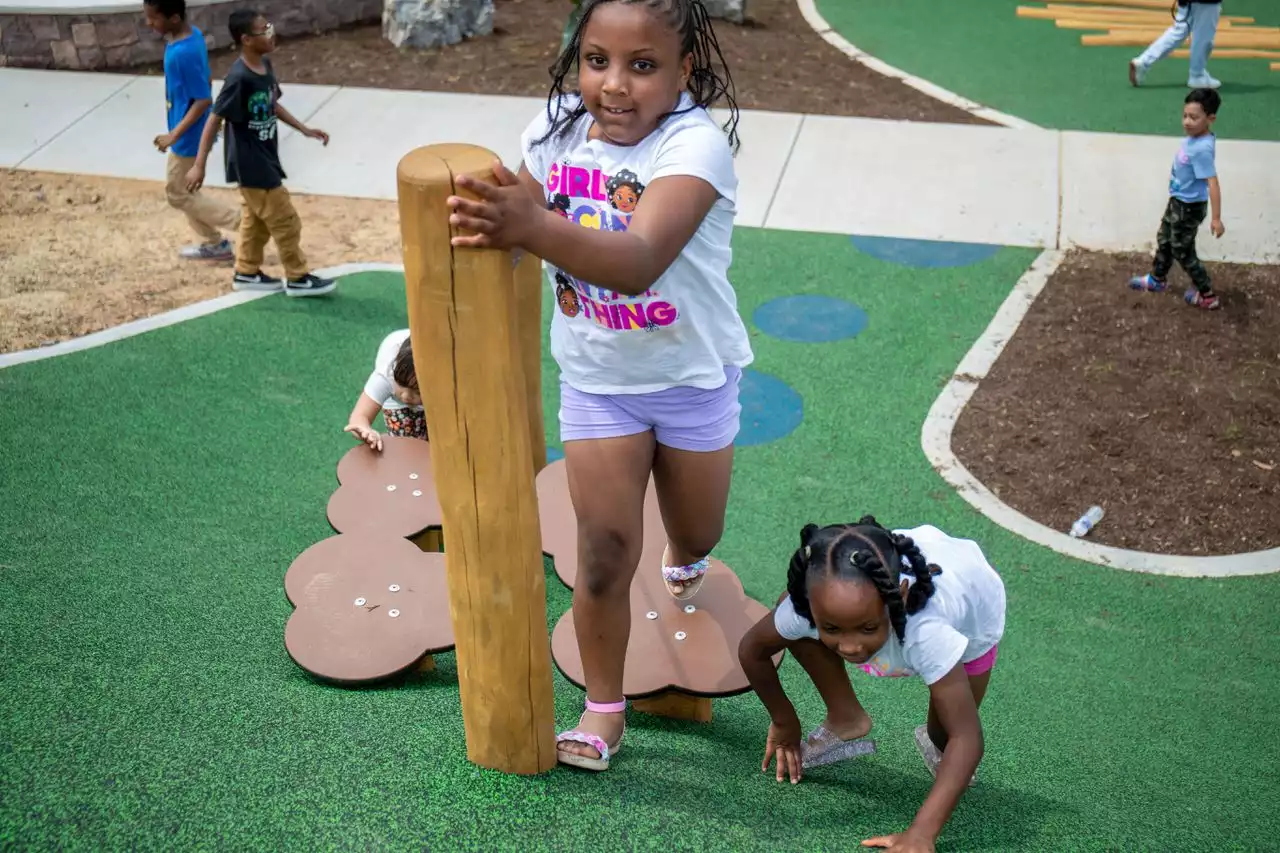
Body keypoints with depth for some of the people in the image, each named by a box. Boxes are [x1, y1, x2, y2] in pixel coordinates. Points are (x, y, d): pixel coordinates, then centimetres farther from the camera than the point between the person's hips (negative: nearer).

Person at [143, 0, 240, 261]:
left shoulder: (183, 53, -29)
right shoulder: (192, 34, -1)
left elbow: (203, 100, -27)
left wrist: (174, 135, -24)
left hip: (189, 137, -9)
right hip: (192, 132, 9)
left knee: (177, 194, 7)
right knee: (185, 189, 21)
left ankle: (245, 223, 7)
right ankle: (214, 244, 32)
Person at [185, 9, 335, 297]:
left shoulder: (265, 65, 1)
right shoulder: (239, 78, -25)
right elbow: (215, 120, -22)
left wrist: (304, 129, 14)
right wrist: (199, 165, -22)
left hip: (264, 160, 9)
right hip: (251, 165, -9)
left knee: (256, 219, 20)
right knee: (285, 221, 2)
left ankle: (246, 273, 34)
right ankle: (298, 278, 16)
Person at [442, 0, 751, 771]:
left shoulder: (696, 143, -27)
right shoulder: (556, 132, -10)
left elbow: (638, 263, -44)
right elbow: (519, 235, -6)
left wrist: (534, 227, -58)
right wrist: (486, 225, -27)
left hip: (693, 376, -2)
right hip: (596, 380, 2)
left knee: (698, 533, 20)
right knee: (604, 555, 0)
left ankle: (682, 557, 59)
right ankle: (604, 708, 20)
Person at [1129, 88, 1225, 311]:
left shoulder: (1202, 149, -32)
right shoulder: (1193, 137, -6)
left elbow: (1213, 183, -33)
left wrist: (1216, 218, -33)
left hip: (1190, 207, -9)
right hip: (1178, 201, 9)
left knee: (1182, 251, 6)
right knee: (1165, 240, 26)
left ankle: (1208, 296, 18)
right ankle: (1157, 279, 49)